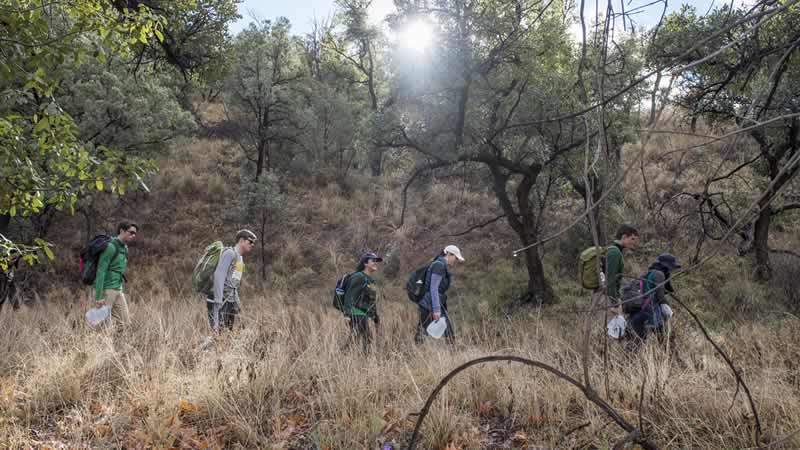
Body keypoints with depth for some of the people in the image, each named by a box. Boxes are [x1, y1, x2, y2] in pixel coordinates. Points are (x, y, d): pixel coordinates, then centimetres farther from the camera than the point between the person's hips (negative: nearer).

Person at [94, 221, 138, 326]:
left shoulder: (125, 248, 13)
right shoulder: (110, 247, -14)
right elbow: (101, 271, -19)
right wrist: (98, 296, -22)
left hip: (118, 290, 9)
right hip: (106, 290, -9)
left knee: (125, 323, 5)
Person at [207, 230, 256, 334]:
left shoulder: (240, 259, 19)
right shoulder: (230, 253, -8)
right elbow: (218, 275, -17)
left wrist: (237, 302, 21)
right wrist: (218, 301, -23)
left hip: (230, 302, 9)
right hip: (221, 301, -9)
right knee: (217, 332, -12)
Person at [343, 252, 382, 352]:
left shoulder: (370, 280, 18)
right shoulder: (358, 277, -11)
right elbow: (349, 296, -18)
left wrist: (376, 318, 23)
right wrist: (349, 314, -25)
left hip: (364, 317, 10)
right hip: (357, 316, -10)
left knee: (367, 342, 12)